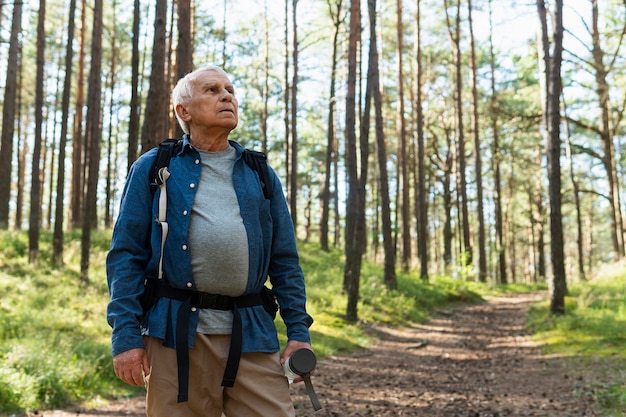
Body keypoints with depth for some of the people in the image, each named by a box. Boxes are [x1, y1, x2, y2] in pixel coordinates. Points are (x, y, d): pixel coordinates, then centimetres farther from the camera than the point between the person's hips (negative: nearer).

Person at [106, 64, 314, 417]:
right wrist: (126, 335, -7)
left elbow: (285, 260, 13)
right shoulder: (153, 169, 8)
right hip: (176, 333, -1)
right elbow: (125, 255, 2)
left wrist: (299, 331, 4)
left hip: (252, 334, 2)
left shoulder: (261, 175, 15)